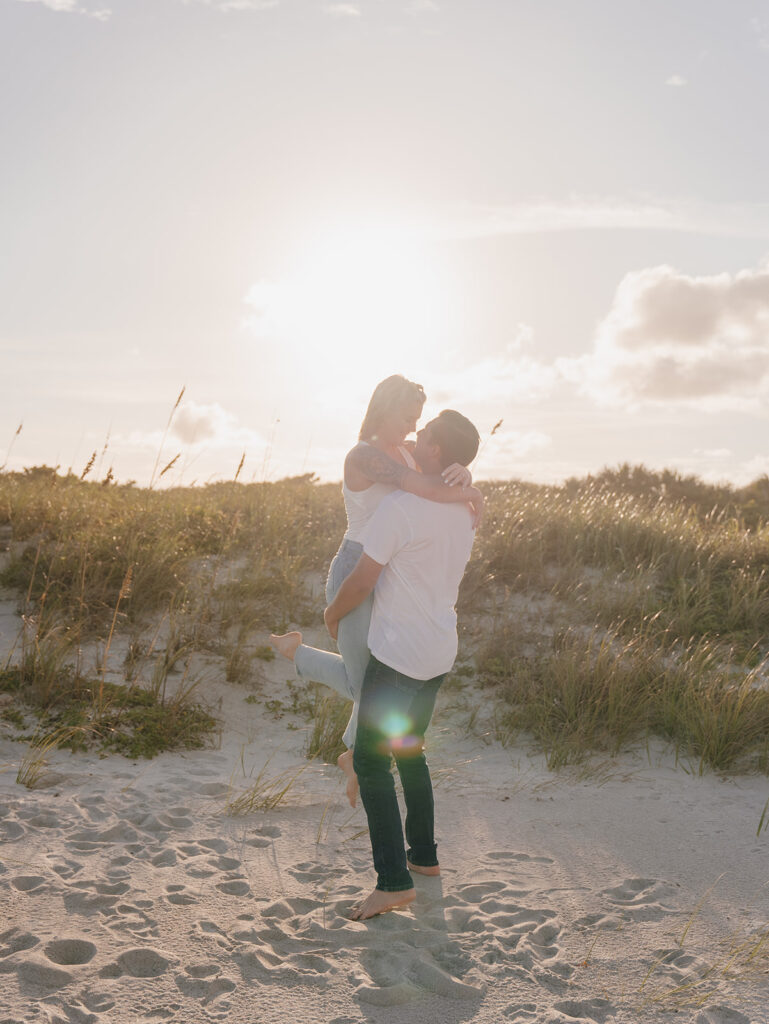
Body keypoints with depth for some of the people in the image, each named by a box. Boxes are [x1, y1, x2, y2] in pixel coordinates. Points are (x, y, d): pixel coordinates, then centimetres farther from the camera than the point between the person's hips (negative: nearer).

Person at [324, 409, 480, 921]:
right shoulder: (464, 512, 6)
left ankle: (394, 880, -3)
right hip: (440, 652, 8)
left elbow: (361, 582, -14)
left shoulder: (399, 508, -20)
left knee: (370, 760, -2)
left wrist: (333, 615, 4)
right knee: (409, 750, 22)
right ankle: (424, 854, 30)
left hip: (399, 653, -8)